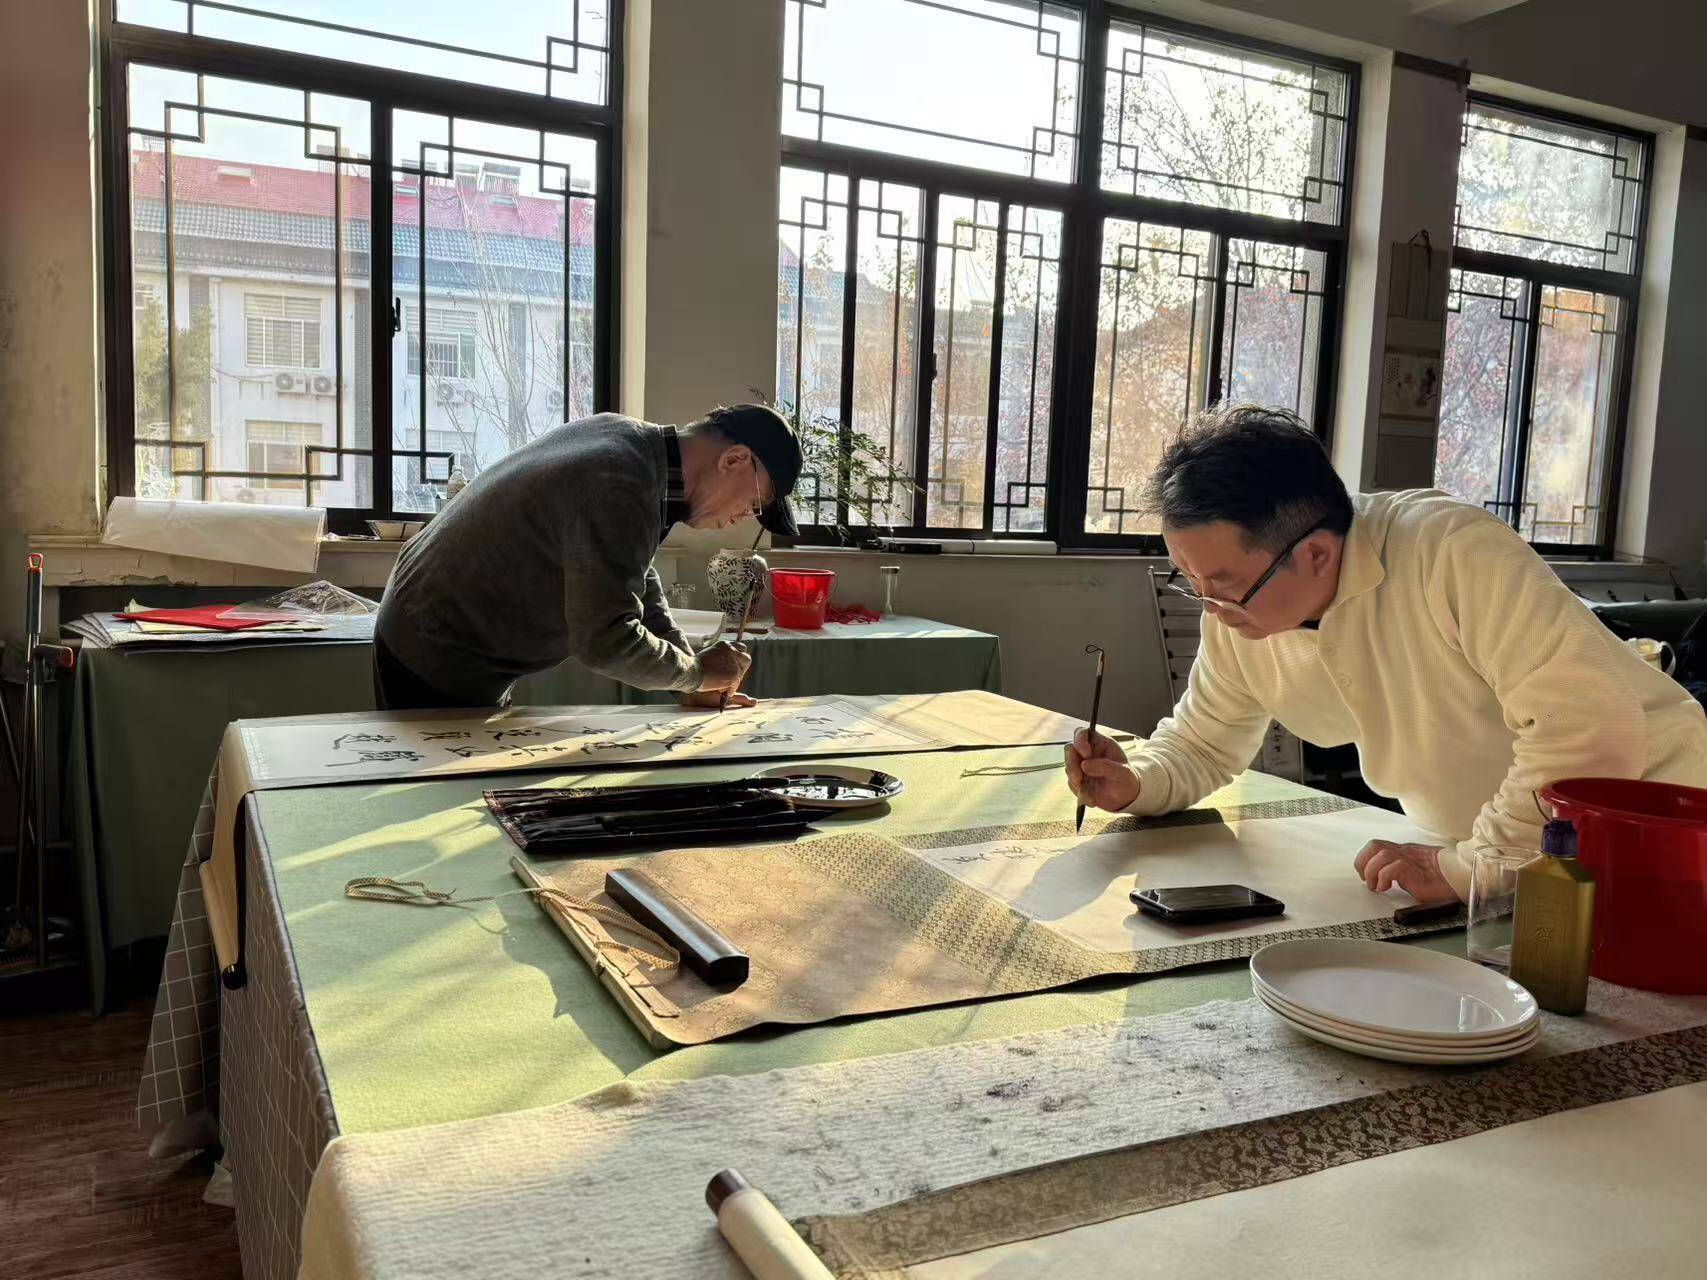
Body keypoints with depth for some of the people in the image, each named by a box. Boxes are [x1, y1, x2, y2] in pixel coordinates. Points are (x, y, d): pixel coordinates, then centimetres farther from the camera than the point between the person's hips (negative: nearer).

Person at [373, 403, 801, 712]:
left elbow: (637, 579, 11)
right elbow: (606, 640, -31)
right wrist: (697, 673, -14)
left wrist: (693, 685, 5)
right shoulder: (619, 490, -30)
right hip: (442, 666, -10)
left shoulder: (618, 432, 2)